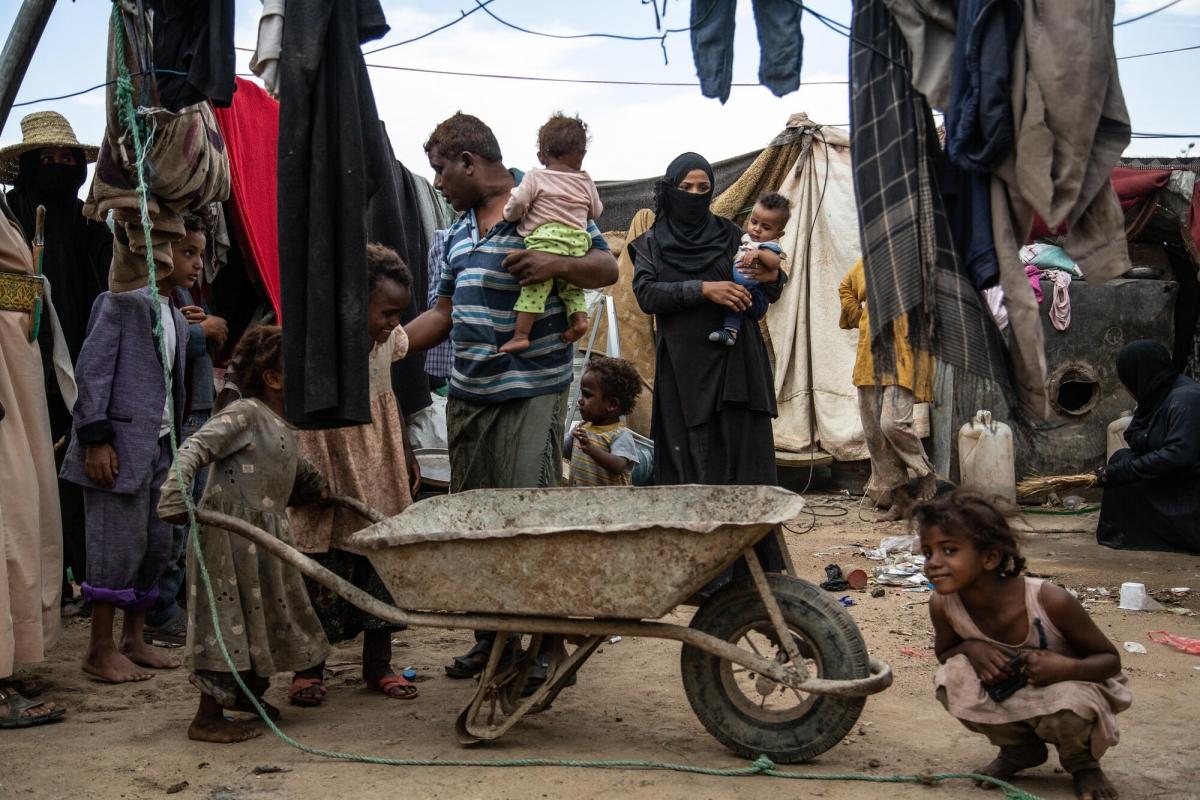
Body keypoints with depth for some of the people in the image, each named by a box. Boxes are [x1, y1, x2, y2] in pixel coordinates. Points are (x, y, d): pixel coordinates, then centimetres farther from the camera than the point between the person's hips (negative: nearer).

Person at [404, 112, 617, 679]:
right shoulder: (460, 228, 19)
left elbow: (608, 268, -4)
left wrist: (556, 264, -23)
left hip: (532, 392, -7)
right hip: (468, 395, 8)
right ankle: (491, 636, 21)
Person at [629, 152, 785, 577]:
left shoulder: (729, 235, 12)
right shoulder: (652, 243, 10)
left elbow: (762, 299, 12)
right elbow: (646, 294, -6)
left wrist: (773, 278, -11)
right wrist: (703, 289, -18)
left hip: (735, 362, 1)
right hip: (684, 369, -1)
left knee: (743, 460, -4)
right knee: (691, 463, -4)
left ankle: (756, 564, -1)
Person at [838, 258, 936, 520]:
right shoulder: (865, 262, 13)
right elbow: (846, 288, 30)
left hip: (904, 354, -6)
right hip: (871, 355, 6)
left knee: (893, 422, -19)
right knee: (873, 429, 4)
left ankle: (926, 473, 8)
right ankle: (898, 497, 14)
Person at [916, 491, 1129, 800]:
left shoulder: (1049, 601, -32)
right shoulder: (942, 605, -22)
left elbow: (1110, 659, -17)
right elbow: (944, 652, 1)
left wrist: (1069, 668, -40)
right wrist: (971, 648, -24)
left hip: (1070, 686, -3)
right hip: (1011, 694, 4)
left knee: (1069, 706, -38)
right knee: (954, 677, -25)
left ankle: (1082, 763, 1)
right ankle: (1019, 749, 5)